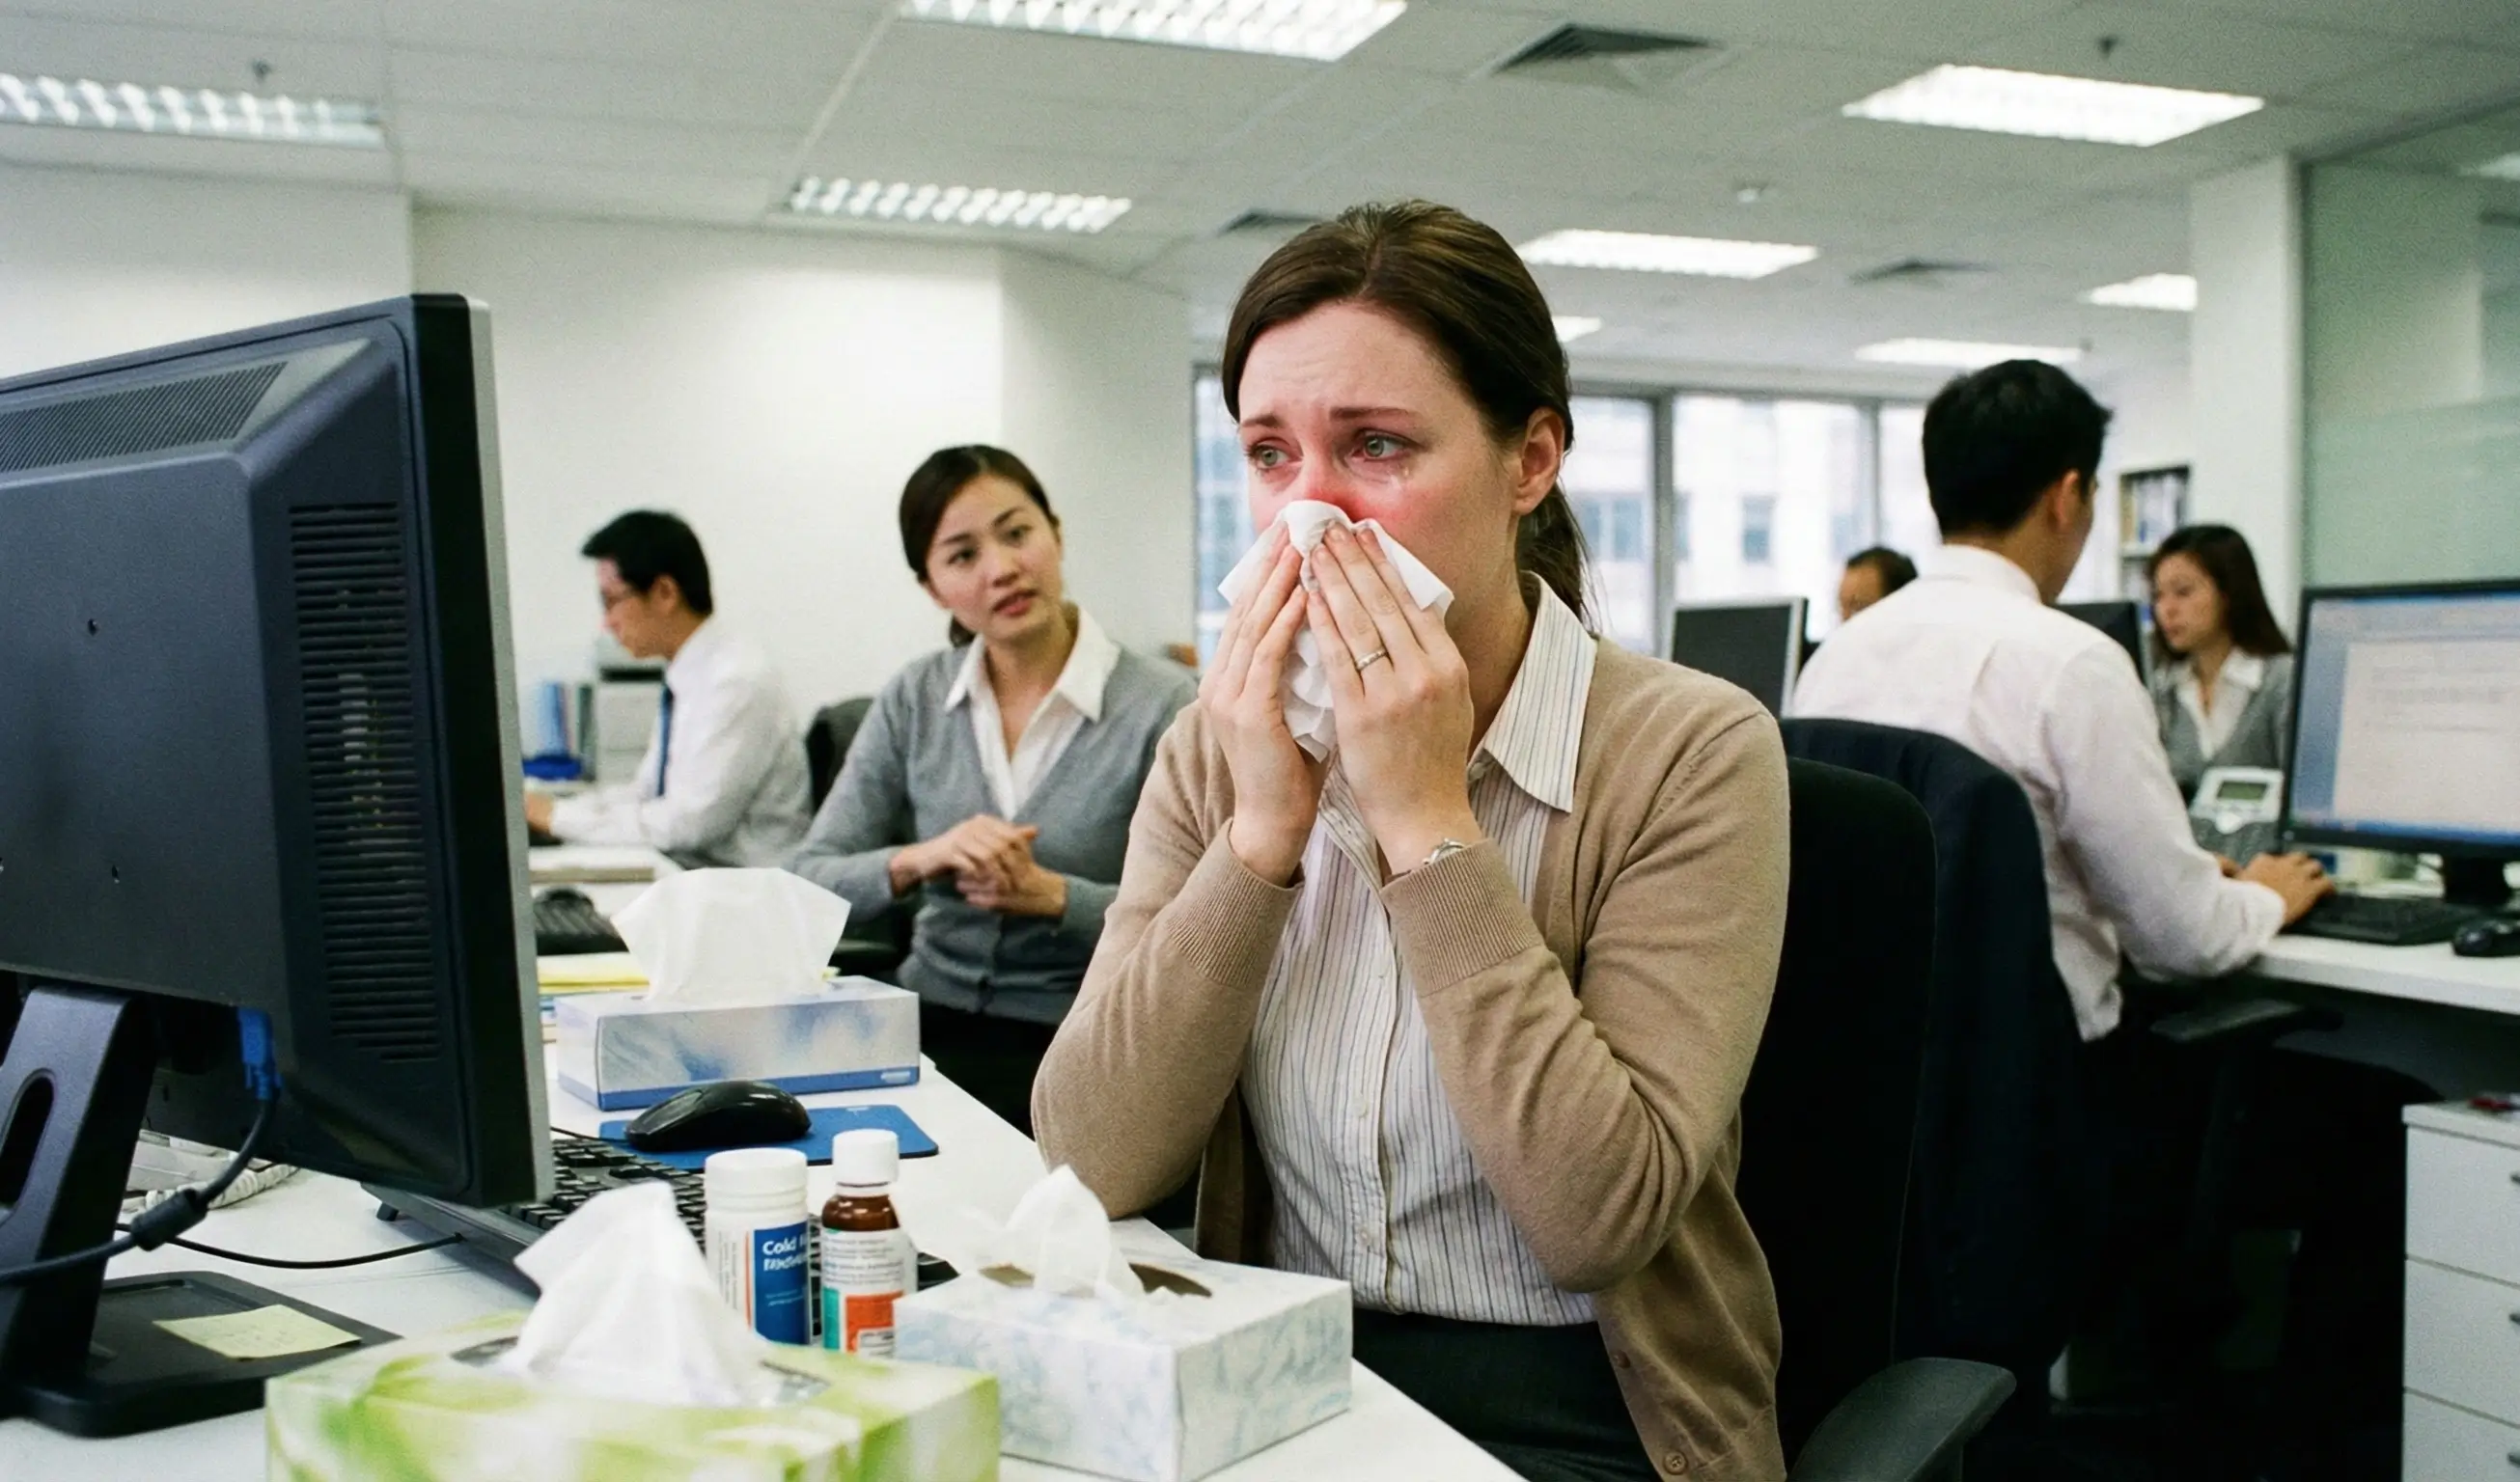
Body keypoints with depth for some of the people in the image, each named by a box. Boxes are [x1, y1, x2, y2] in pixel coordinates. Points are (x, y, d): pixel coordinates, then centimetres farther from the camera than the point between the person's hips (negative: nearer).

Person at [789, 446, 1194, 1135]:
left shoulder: (1162, 704, -7)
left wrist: (1053, 895, -21)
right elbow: (808, 883, 0)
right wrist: (917, 860, -19)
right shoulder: (913, 700, 5)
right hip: (929, 1020, 4)